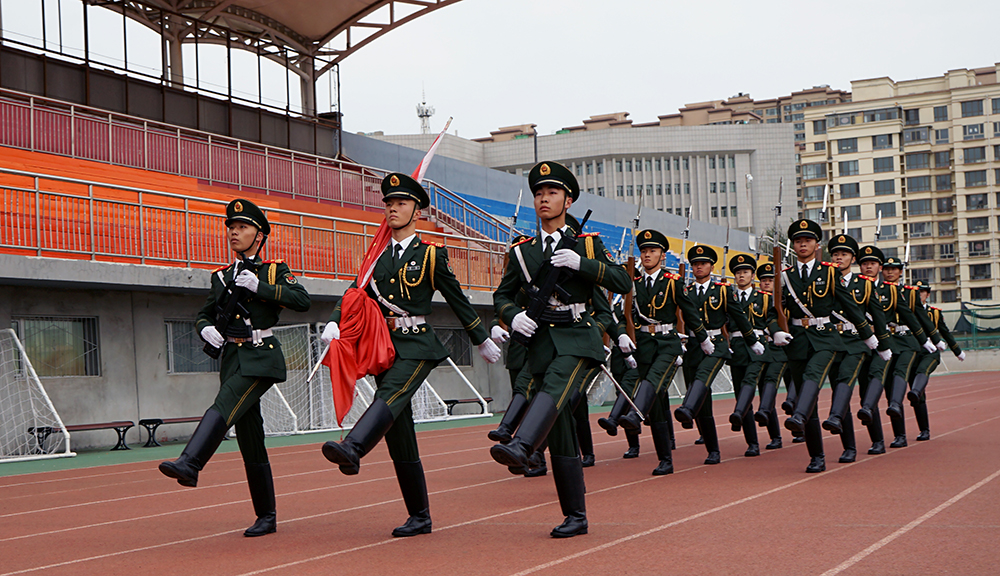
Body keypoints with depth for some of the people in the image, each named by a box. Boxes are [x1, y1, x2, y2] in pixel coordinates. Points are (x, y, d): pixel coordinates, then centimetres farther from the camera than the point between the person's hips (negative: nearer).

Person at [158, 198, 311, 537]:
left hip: (262, 357, -5)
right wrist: (205, 329, -1)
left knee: (224, 407, -29)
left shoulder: (275, 271, 5)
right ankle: (266, 517, 11)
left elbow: (302, 300, -10)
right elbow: (202, 315, 23)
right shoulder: (222, 277, 19)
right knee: (250, 441, 5)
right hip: (232, 357, 5)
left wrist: (259, 286, -16)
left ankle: (189, 465, -43)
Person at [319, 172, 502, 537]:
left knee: (391, 396, -33)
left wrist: (482, 340, 15)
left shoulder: (432, 254, 2)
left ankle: (351, 450, -58)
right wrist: (334, 323, -11)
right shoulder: (377, 256, 15)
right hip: (383, 346, 5)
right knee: (399, 437, 4)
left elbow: (458, 301, 8)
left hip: (417, 347, -5)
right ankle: (419, 517, 12)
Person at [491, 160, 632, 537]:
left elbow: (623, 283, -1)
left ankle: (520, 447, -57)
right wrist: (513, 316, -4)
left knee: (554, 389, -35)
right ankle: (575, 516, 8)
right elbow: (502, 295, 18)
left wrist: (582, 263, -13)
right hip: (541, 342, 3)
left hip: (577, 337, -3)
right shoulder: (522, 251, 15)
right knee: (560, 436, 2)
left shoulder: (587, 244, 8)